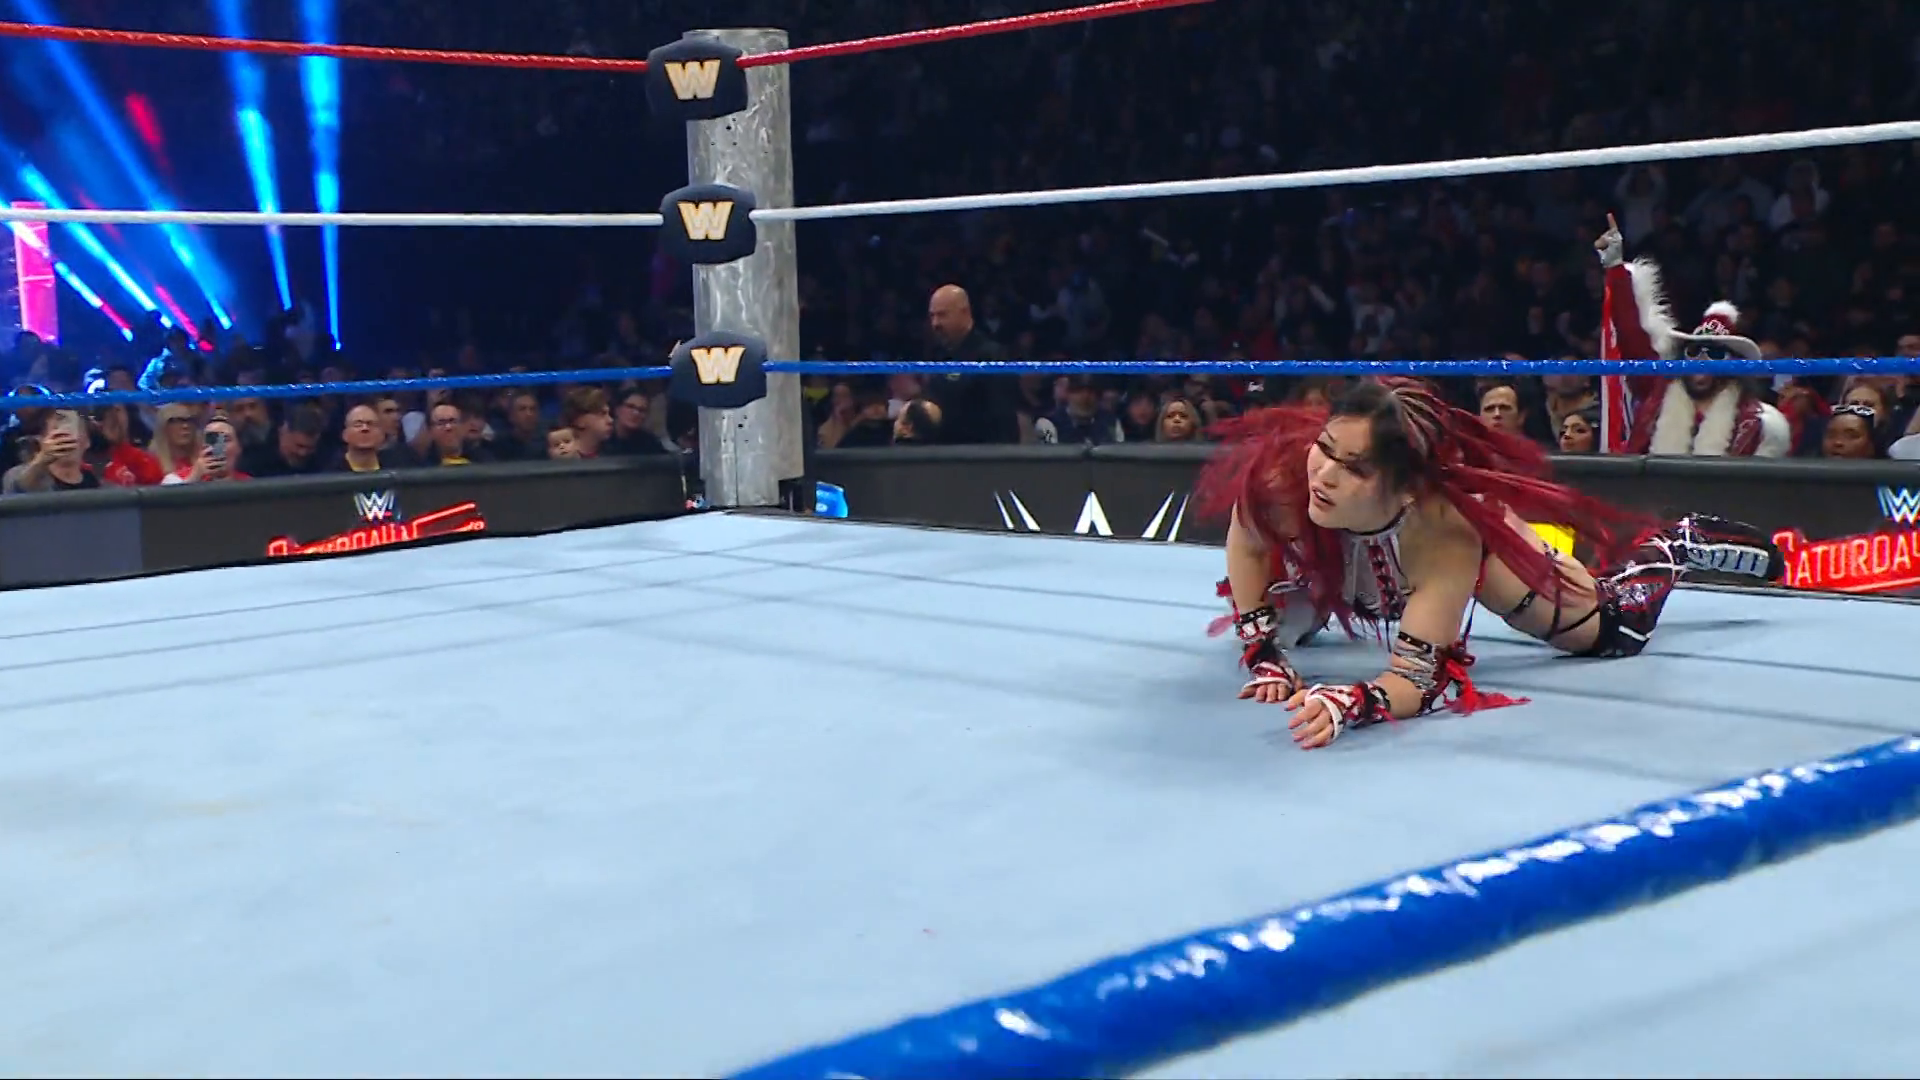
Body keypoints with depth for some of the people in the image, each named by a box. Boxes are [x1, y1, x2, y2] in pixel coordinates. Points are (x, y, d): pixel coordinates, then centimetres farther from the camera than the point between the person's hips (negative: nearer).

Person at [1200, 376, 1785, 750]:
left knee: (1614, 631, 10)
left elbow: (1417, 679, -43)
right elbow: (1248, 543, -18)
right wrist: (1262, 652, -24)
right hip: (1329, 556, 3)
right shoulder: (1282, 470, -41)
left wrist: (1352, 704, -62)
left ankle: (1678, 544, 37)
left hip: (1467, 543, -2)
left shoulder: (1450, 530, -45)